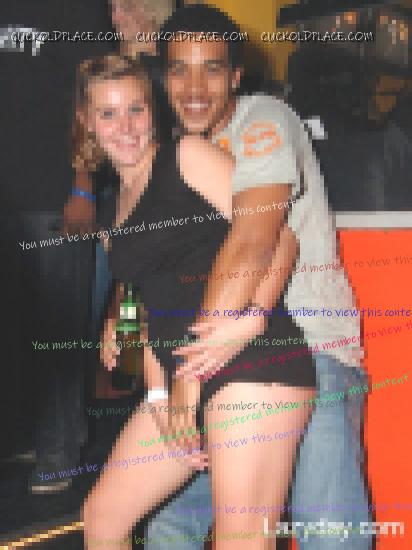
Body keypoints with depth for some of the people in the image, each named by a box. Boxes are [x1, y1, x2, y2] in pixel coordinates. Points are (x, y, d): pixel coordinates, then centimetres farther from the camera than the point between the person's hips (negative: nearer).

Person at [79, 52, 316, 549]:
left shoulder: (189, 156, 1)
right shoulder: (114, 213, 21)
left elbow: (275, 237, -8)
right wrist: (158, 394, 6)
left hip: (252, 364, -8)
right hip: (182, 377, 8)